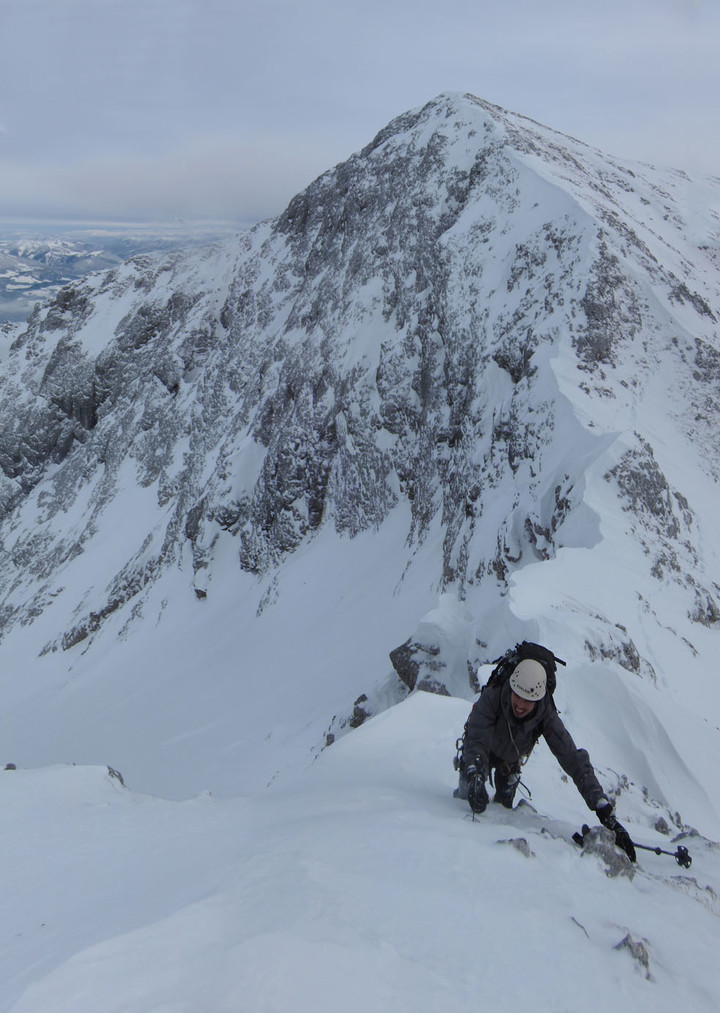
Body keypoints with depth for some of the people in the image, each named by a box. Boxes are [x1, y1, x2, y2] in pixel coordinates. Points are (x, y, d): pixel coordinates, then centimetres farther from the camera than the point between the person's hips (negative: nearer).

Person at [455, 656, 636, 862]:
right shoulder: (492, 697, -44)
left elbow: (573, 759, -37)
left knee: (503, 805, 0)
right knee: (468, 794, -5)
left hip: (511, 758, 2)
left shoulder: (546, 716, -36)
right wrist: (475, 777, -68)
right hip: (481, 750, -1)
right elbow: (477, 741, -49)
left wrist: (604, 809, -44)